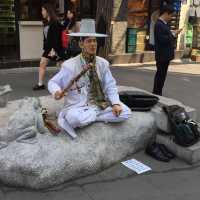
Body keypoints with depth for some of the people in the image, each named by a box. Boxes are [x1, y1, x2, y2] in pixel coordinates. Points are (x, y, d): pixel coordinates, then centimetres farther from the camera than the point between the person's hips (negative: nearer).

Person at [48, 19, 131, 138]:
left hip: (100, 105, 6)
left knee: (125, 113, -16)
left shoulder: (103, 63, 3)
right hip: (78, 107, -6)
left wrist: (115, 103, -12)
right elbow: (53, 82, 0)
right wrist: (56, 91, -24)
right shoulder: (70, 65, -7)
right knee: (75, 118, -40)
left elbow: (110, 86, 5)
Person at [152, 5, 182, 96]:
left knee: (161, 75, 14)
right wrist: (173, 34, -16)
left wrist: (173, 34, 4)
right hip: (162, 55, -10)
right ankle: (156, 94, 6)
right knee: (160, 75, -3)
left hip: (166, 54, 10)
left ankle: (157, 94, 22)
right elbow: (162, 39, -24)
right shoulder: (159, 25, -17)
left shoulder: (164, 24, 14)